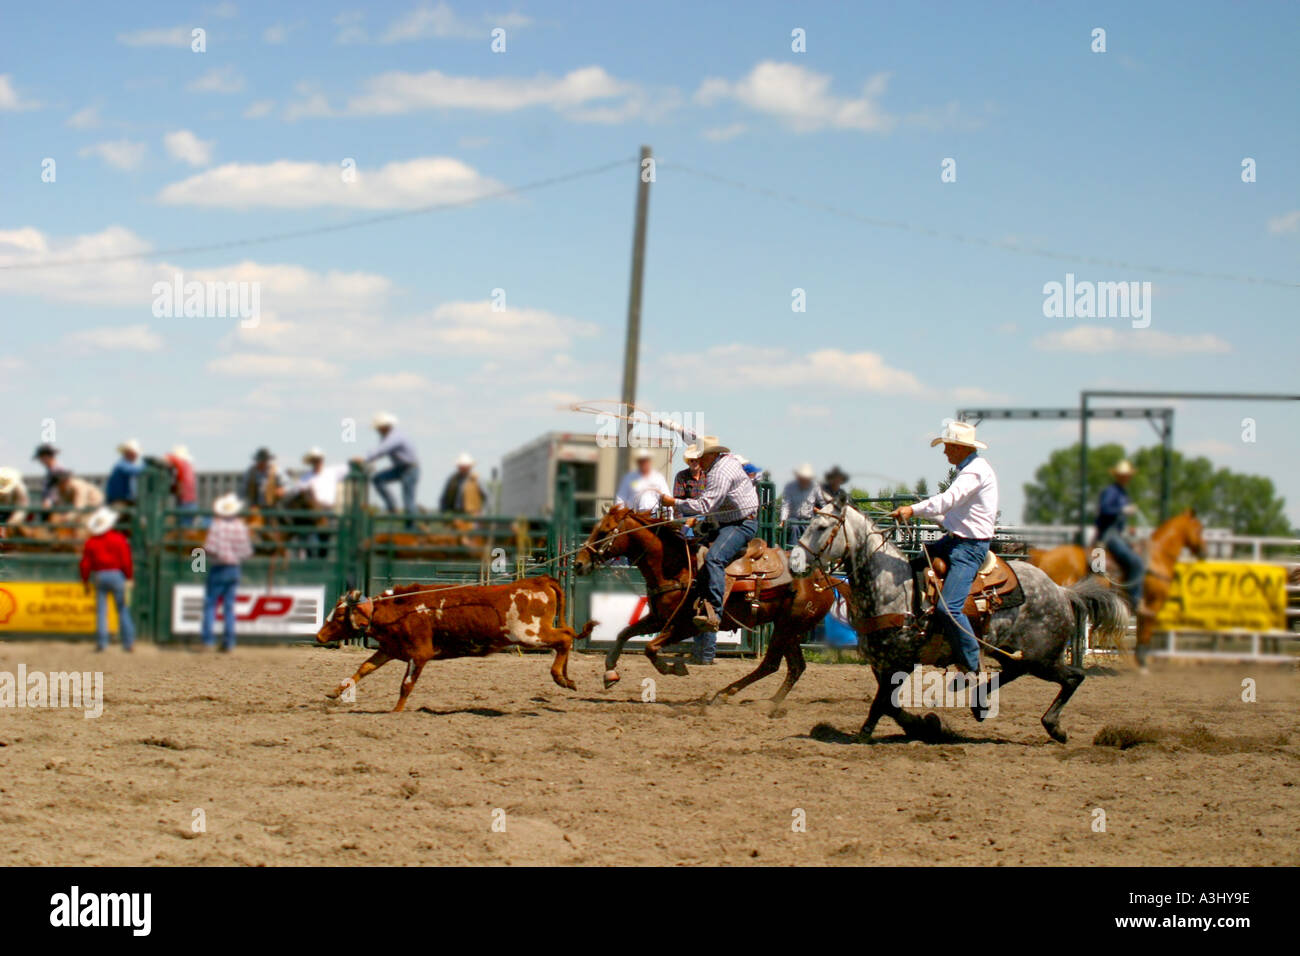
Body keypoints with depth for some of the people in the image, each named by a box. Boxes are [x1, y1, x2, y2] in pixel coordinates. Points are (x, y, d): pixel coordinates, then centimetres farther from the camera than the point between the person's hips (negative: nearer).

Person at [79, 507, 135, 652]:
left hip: (99, 576, 2)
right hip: (117, 575, -2)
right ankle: (128, 642, 2)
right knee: (123, 609, 4)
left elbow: (85, 564, 4)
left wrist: (85, 581, 15)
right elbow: (126, 560, -8)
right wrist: (129, 578, 0)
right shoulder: (118, 539, -6)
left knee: (101, 611, 6)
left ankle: (101, 642, 2)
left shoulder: (90, 542, 2)